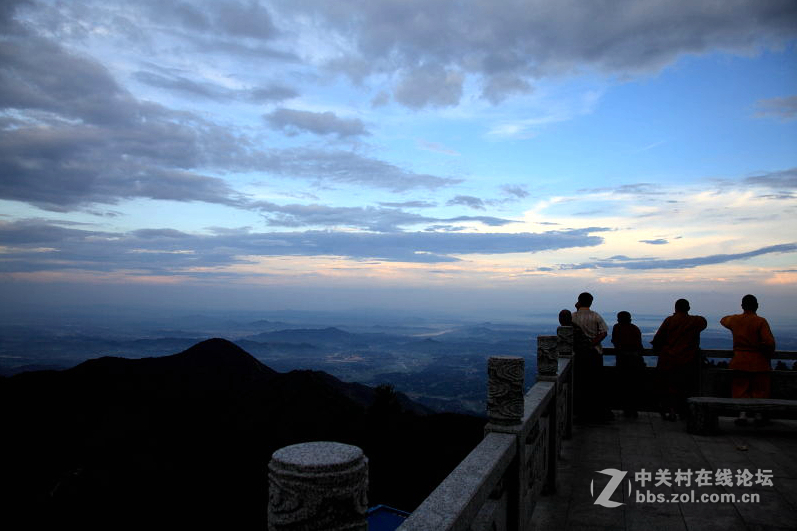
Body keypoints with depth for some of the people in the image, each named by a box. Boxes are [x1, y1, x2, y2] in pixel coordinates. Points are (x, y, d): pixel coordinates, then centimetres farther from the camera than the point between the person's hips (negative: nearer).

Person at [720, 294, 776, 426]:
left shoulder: (734, 320, 0)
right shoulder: (761, 321, -12)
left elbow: (723, 320, 24)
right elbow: (769, 342, -18)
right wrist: (768, 355, 0)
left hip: (740, 361, 2)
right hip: (759, 362, -2)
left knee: (740, 388, 8)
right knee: (759, 389, 10)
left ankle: (742, 413, 1)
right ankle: (758, 415, 14)